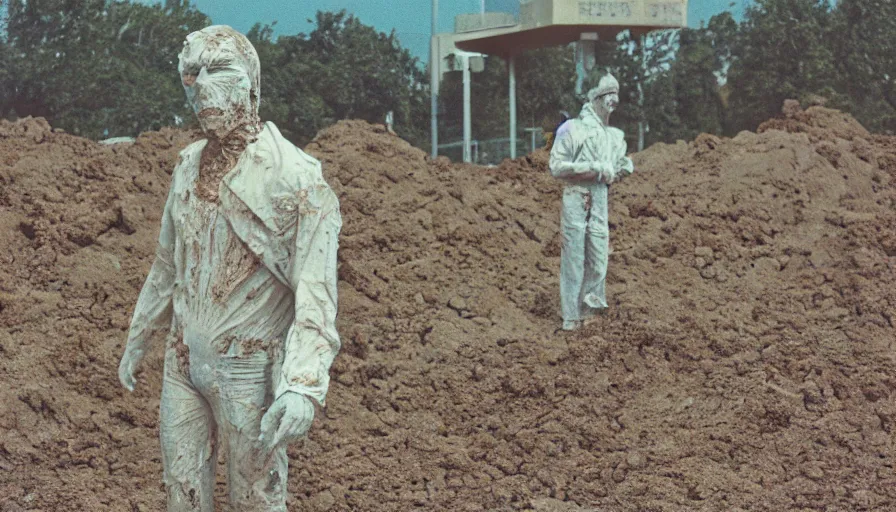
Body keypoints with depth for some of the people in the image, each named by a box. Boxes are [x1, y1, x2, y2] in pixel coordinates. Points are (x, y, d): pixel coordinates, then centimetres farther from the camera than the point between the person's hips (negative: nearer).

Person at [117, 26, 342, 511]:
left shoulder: (294, 176, -16)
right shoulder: (189, 166, 6)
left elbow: (315, 291, -22)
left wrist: (303, 385, -33)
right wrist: (137, 339, 24)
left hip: (247, 368, -6)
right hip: (182, 361, 6)